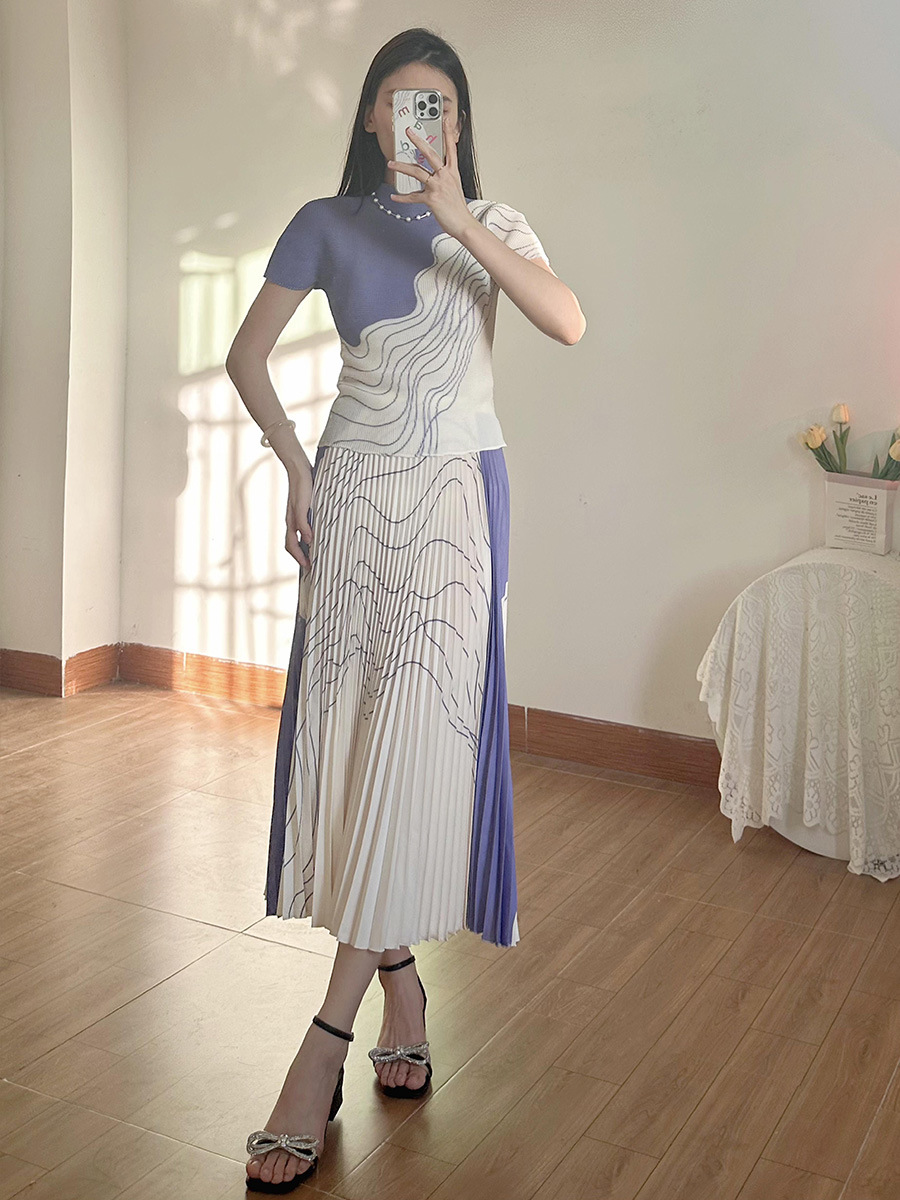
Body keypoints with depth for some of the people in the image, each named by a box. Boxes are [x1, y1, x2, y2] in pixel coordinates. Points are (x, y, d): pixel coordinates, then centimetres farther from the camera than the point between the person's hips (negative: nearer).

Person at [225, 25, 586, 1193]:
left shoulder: (494, 223, 8)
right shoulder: (328, 223, 9)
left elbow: (568, 321, -11)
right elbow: (246, 354, 11)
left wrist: (460, 221, -19)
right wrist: (295, 466, 2)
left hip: (455, 496, -1)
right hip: (354, 493, 2)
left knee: (417, 739, -11)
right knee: (349, 732, 0)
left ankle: (327, 1039, -7)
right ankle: (400, 983, 18)